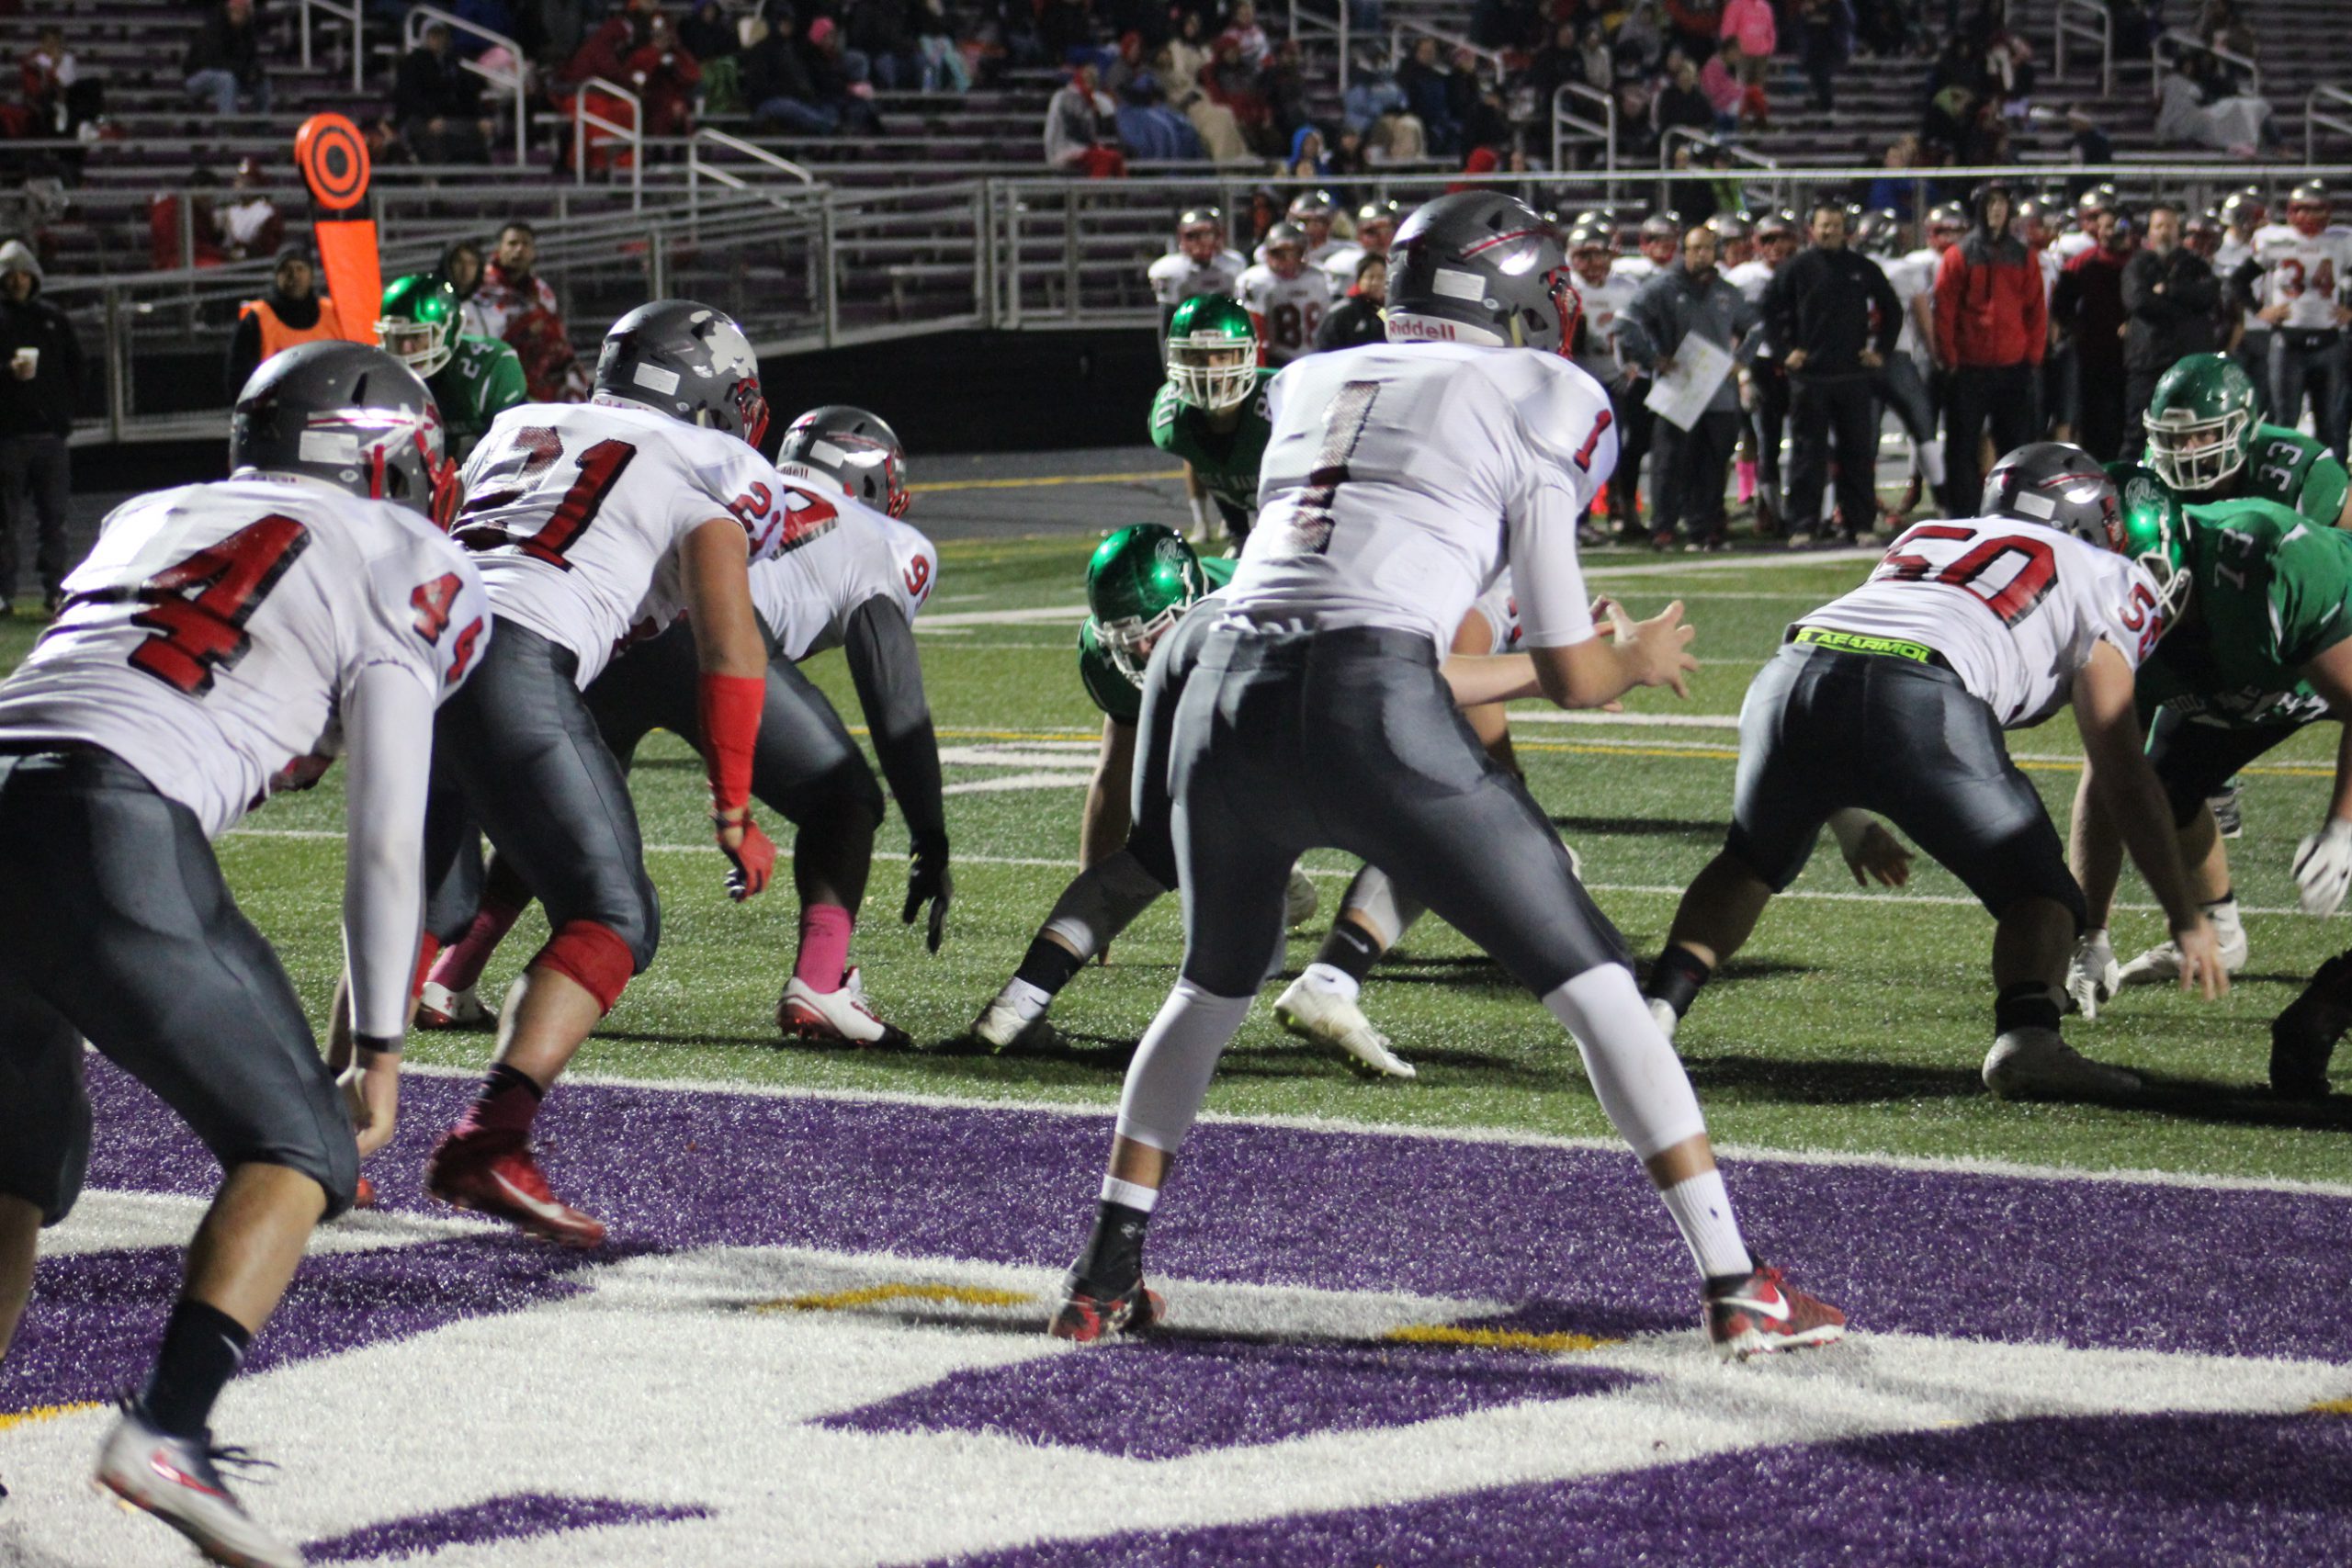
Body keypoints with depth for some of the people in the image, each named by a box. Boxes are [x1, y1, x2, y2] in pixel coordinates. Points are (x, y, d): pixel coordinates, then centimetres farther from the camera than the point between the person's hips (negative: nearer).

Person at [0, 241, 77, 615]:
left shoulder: (54, 319, 14)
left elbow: (75, 368, 18)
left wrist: (67, 409, 6)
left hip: (50, 433, 3)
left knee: (53, 518, 3)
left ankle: (54, 591, 7)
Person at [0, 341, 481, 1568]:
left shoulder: (149, 520, 31)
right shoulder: (397, 569, 14)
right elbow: (386, 839, 12)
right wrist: (379, 1046, 18)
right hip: (110, 832, -6)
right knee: (300, 1147, 5)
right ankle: (169, 1429, -15)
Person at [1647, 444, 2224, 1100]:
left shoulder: (1925, 538, 38)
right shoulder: (2103, 579, 25)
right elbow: (2122, 780, 18)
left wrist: (1850, 824, 50)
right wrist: (2187, 919, 23)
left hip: (1793, 672, 5)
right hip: (1921, 699, -4)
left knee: (1750, 864, 32)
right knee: (2037, 894, 12)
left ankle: (1656, 1006, 19)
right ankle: (2027, 1036, -13)